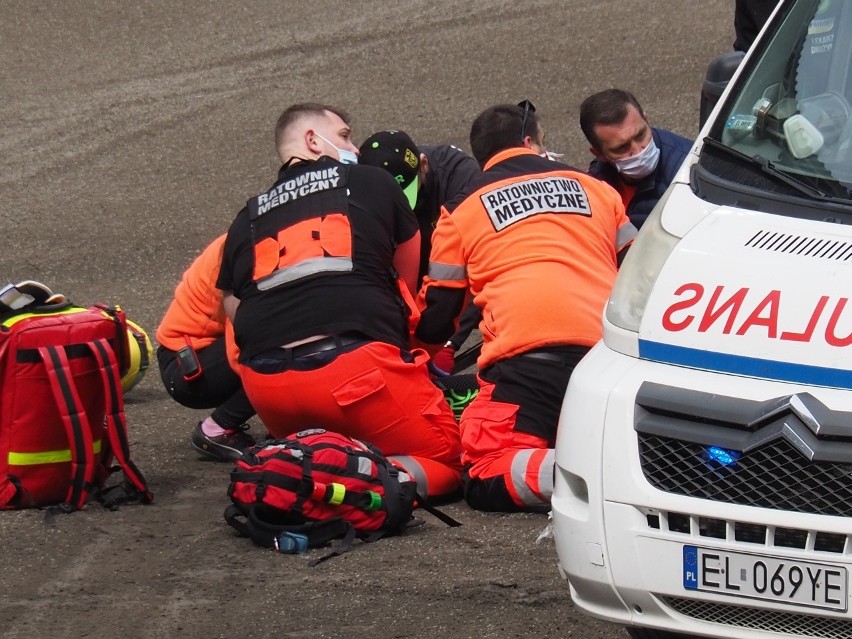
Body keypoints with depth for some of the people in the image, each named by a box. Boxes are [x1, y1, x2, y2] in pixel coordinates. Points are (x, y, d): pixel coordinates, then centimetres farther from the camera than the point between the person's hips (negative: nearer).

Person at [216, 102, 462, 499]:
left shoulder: (246, 219, 23)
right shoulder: (371, 183, 17)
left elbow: (235, 312, 20)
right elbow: (413, 283, 27)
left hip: (265, 387, 4)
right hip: (358, 364, -4)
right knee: (447, 455, 7)